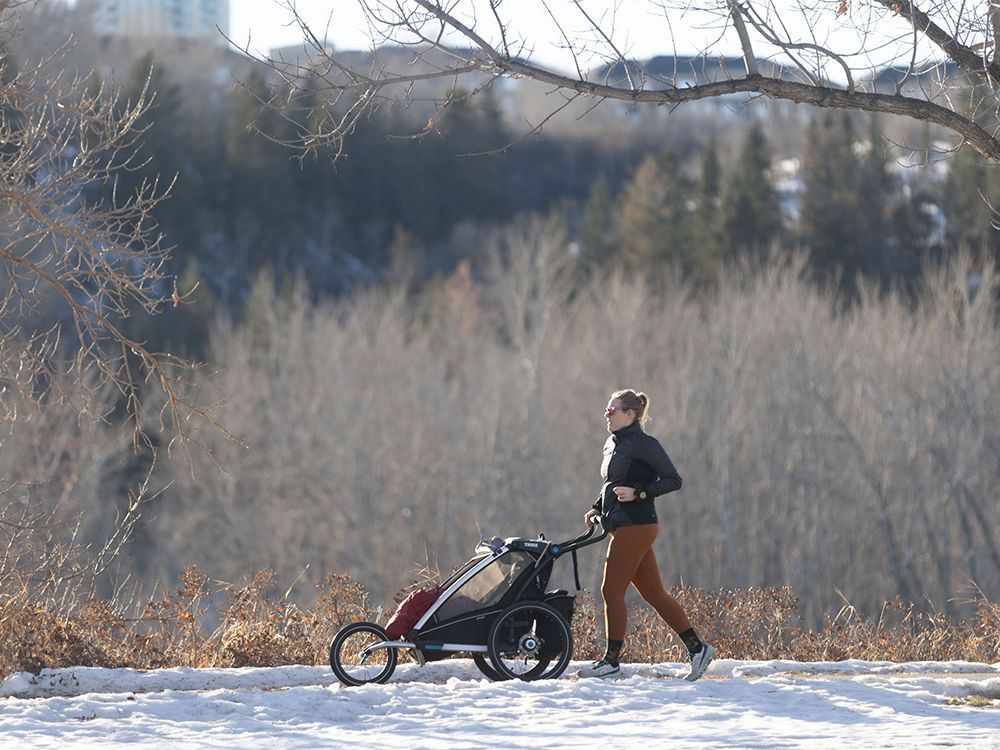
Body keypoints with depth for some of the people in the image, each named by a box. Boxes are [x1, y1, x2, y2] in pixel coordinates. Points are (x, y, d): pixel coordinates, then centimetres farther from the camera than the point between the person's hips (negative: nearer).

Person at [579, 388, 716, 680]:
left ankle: (611, 661, 0)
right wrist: (596, 509, 12)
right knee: (654, 593, 8)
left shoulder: (645, 445, -10)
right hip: (623, 527, 9)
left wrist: (639, 493, -19)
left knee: (612, 591, -6)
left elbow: (673, 480, -11)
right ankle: (697, 647, 10)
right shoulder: (613, 445, 16)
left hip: (635, 526, -9)